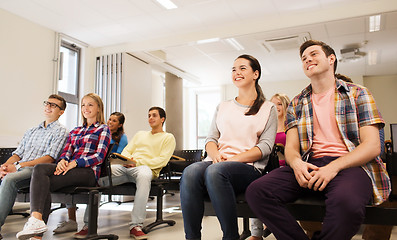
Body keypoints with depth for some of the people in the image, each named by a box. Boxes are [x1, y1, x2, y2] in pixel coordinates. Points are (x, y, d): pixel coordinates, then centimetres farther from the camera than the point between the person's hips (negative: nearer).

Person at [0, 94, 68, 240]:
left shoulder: (60, 132, 4)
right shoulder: (31, 131, 26)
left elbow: (50, 158, -8)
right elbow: (17, 153, 19)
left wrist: (18, 165, -14)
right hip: (19, 169, 6)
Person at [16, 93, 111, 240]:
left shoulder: (103, 129, 9)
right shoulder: (75, 131, 29)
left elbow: (99, 156, -4)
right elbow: (67, 150, 16)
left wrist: (74, 163, -16)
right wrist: (63, 161, -9)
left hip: (89, 171, -5)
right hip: (70, 168, 5)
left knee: (42, 184, -25)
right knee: (40, 169, -26)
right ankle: (36, 220, -37)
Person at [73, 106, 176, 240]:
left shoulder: (168, 137, 14)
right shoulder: (140, 134, 33)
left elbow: (162, 160, -1)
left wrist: (138, 162, -11)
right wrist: (127, 159, -1)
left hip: (146, 168, -5)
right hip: (125, 167, 5)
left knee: (144, 175, -43)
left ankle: (136, 226, -41)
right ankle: (89, 224, -20)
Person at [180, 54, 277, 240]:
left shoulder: (268, 109, 12)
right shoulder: (223, 107, 24)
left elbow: (265, 146, 0)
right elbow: (211, 138, 16)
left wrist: (233, 159, -14)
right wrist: (216, 155, -8)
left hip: (248, 167, -3)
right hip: (217, 163, 4)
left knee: (215, 171, -37)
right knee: (190, 172, -32)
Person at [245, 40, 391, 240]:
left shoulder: (357, 94, 10)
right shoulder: (297, 104, 20)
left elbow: (372, 146, 0)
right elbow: (291, 147, 13)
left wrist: (334, 167, -17)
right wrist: (297, 163, -13)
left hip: (349, 164, -3)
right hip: (309, 166, 3)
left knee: (345, 201, -40)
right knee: (256, 191, -24)